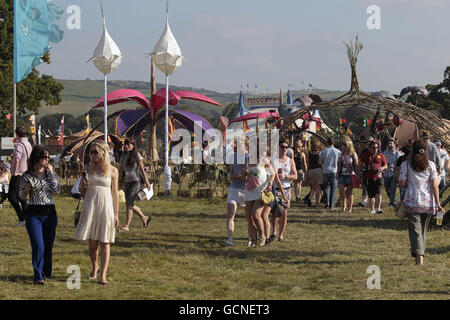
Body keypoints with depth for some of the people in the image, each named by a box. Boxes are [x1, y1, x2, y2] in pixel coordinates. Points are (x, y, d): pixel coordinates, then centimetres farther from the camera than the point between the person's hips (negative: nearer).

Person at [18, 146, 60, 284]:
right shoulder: (27, 176, -1)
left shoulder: (50, 172, 7)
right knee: (38, 245, -12)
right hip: (33, 213, -3)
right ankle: (38, 276, -8)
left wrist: (51, 173, -9)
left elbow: (57, 190, -4)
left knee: (48, 245, 8)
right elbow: (21, 196, 7)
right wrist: (25, 191, -15)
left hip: (50, 212, 3)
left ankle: (46, 273, 23)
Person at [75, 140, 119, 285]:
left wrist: (116, 214, 1)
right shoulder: (88, 168, 8)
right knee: (92, 242, 6)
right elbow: (83, 192, 17)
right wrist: (82, 186, -6)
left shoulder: (113, 171, 1)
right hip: (90, 206, 3)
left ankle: (103, 275, -9)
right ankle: (94, 267, 28)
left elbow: (115, 193, 4)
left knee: (105, 243, -5)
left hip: (106, 207, -2)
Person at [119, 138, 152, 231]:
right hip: (127, 183, 6)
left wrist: (146, 182, -2)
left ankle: (126, 226, -6)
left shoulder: (137, 155, -6)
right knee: (130, 205, 11)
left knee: (129, 204, -11)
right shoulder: (123, 156, 9)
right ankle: (144, 218, 32)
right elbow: (121, 170, 15)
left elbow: (142, 170, -4)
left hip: (136, 182, -6)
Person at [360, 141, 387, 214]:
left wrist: (382, 168, -9)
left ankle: (378, 208, -21)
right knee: (371, 195, 7)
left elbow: (386, 165, 11)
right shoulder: (365, 155, 7)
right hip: (369, 178, 1)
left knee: (378, 193, -16)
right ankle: (372, 210, 19)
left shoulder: (380, 155, 6)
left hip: (378, 177, -1)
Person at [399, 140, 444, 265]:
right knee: (423, 230, 17)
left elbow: (402, 183, -3)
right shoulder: (431, 165, -1)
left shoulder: (406, 165, -4)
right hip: (428, 202, 2)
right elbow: (434, 186, -2)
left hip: (412, 202, -2)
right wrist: (438, 203, 0)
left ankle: (419, 255, -21)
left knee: (415, 230, -4)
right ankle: (420, 253, 25)